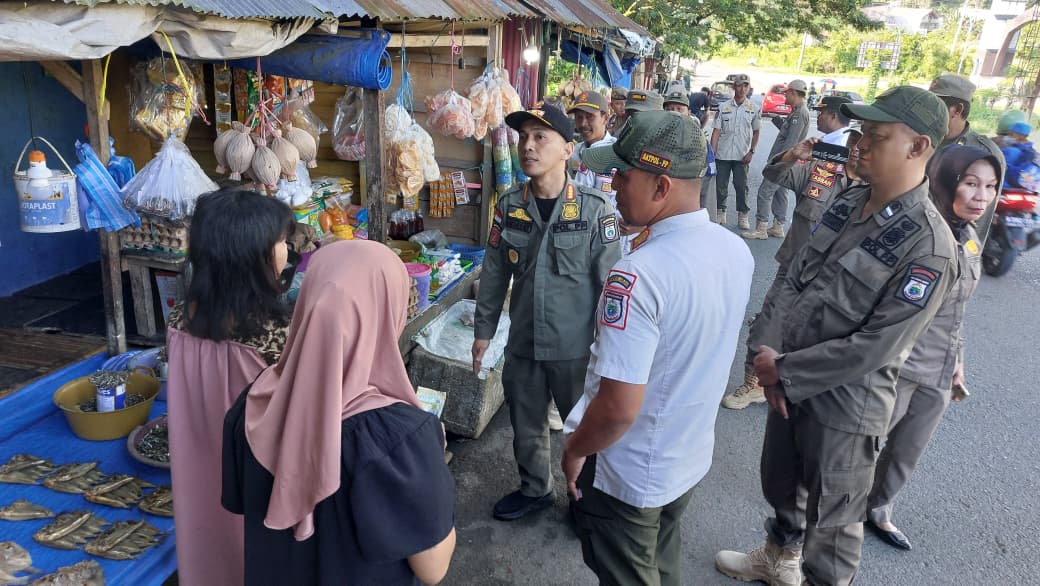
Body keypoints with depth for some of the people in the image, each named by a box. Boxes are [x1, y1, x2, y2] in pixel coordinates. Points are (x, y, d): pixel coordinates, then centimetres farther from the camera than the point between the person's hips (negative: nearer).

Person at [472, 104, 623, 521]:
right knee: (525, 425, 21)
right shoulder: (509, 206, -2)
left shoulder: (595, 209, -13)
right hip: (523, 345, 4)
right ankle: (534, 489, 46)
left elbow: (610, 281, -10)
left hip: (577, 347, -4)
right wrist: (483, 330, 10)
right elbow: (494, 274, 6)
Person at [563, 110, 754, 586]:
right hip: (692, 457, 7)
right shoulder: (737, 250, -8)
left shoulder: (639, 275, -33)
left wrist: (575, 451, -13)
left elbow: (619, 408, -30)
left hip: (630, 476, -6)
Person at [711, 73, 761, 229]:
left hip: (742, 156, -1)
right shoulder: (723, 107, 3)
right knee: (720, 185, 6)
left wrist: (751, 152, -3)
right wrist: (711, 152, -4)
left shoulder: (754, 109, 3)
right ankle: (720, 213, 20)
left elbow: (756, 132, 8)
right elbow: (716, 131, 2)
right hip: (722, 155, 1)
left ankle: (742, 216, 10)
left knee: (741, 186, 1)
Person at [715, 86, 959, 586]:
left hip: (845, 404, -7)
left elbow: (874, 348, -24)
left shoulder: (929, 248, -23)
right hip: (791, 382, 7)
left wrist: (783, 372, -17)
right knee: (779, 483, 27)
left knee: (832, 518, 13)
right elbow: (795, 279, 3)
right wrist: (771, 353, -9)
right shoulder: (847, 203, 0)